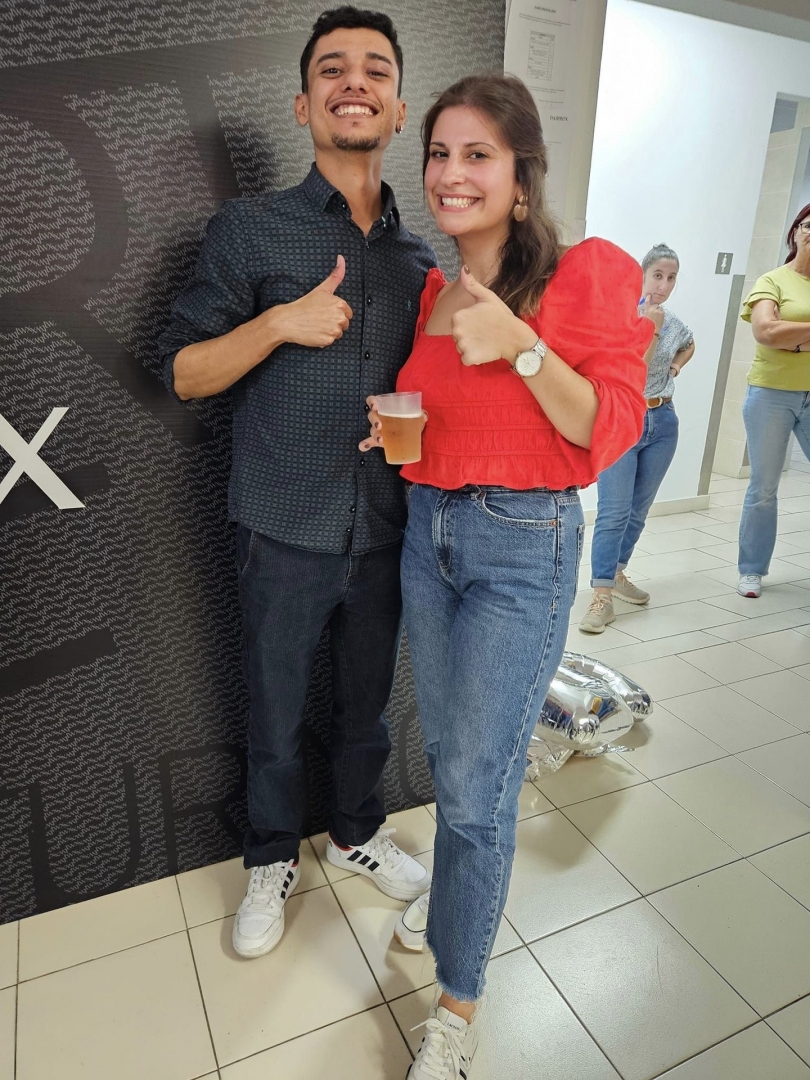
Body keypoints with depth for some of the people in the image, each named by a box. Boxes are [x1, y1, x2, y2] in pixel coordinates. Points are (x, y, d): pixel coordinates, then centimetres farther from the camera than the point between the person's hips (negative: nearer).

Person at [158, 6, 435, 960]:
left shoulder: (420, 259, 7)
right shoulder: (248, 231, -4)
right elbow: (183, 373, -4)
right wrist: (279, 321, -19)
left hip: (385, 533, 3)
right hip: (284, 534, -3)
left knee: (366, 703, 19)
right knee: (274, 714, 14)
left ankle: (357, 831, 46)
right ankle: (271, 859, 40)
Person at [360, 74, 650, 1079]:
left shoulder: (586, 273, -8)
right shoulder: (431, 291, 9)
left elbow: (609, 432, -13)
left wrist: (522, 346, -25)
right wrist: (393, 431, 0)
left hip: (523, 548, -6)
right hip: (426, 532, 6)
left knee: (476, 779, -2)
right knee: (447, 751, 18)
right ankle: (462, 889, 47)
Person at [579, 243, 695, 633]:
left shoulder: (675, 324, 8)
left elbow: (689, 346, 32)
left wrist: (676, 367, 13)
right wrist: (650, 329, -19)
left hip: (661, 422, 6)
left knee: (638, 509, 11)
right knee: (614, 511, -11)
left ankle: (617, 572, 26)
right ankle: (602, 595, -9)